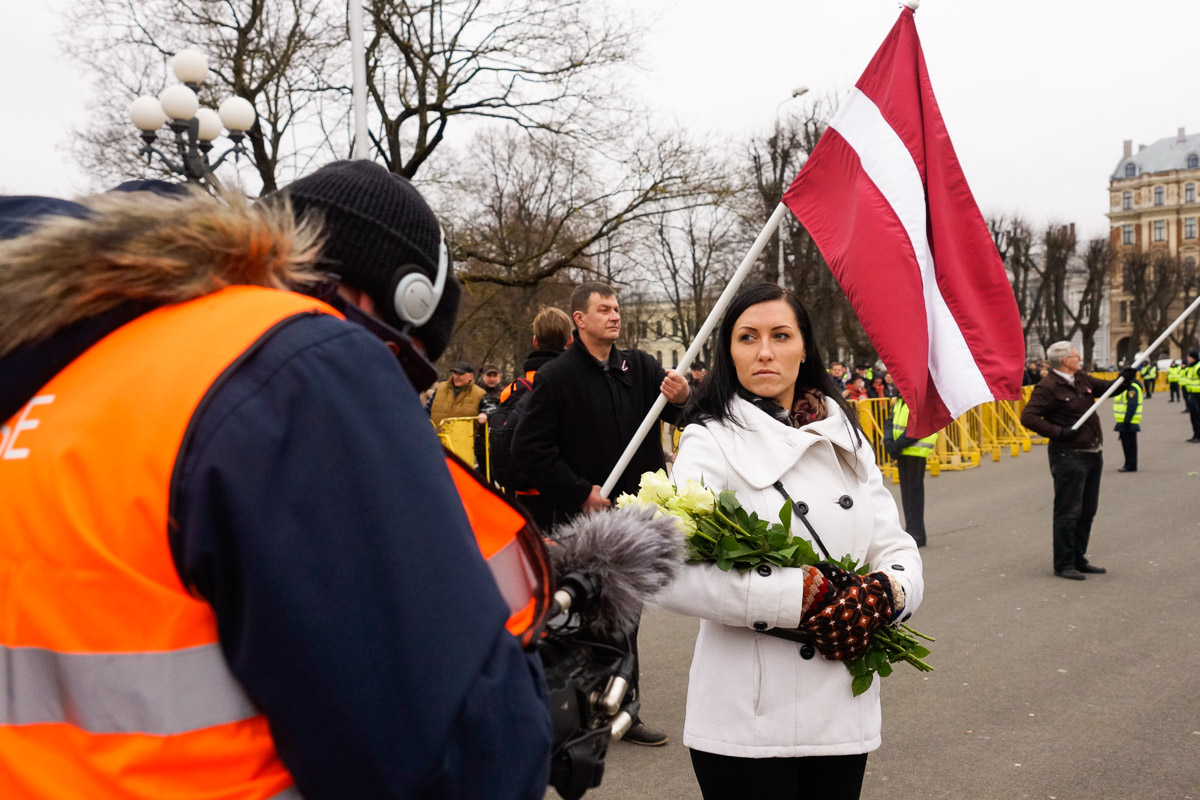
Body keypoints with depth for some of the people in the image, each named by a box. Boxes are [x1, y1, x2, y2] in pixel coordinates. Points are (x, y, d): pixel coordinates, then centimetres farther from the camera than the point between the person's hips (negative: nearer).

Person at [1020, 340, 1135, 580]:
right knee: (1068, 512, -3)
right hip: (1069, 456, -9)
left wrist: (1124, 379, 3)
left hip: (1093, 454, 9)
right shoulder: (1048, 387, -14)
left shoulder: (1081, 379, 12)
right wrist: (1058, 432, -24)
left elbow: (1106, 387, 24)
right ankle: (1064, 565, 6)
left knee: (1088, 511, 16)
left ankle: (1079, 559, 28)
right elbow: (1028, 417, -20)